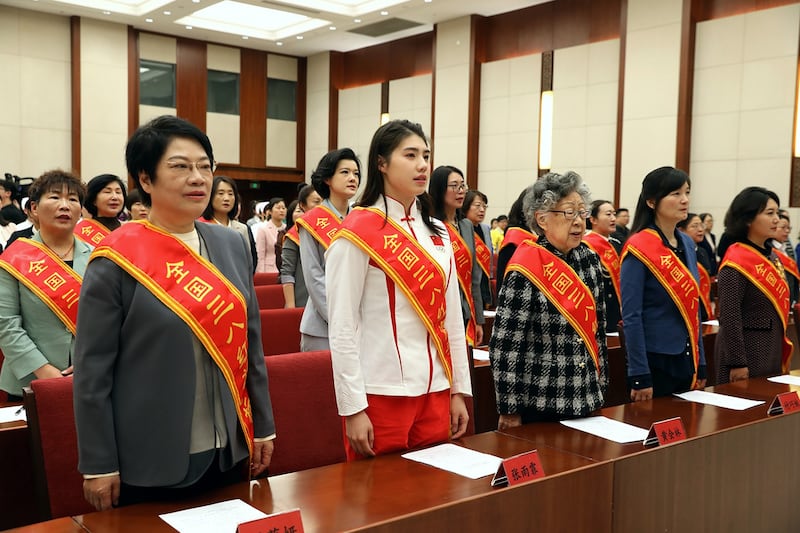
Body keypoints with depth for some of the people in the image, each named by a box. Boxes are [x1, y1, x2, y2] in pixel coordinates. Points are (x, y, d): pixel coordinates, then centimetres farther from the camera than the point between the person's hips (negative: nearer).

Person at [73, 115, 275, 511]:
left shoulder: (233, 245, 3)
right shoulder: (116, 260, -13)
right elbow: (92, 370, -9)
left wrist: (262, 427, 10)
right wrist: (98, 465, -7)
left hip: (226, 450, 5)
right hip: (148, 463, -5)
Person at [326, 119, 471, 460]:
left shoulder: (437, 232, 10)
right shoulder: (358, 232, -9)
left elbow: (452, 315, 12)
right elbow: (342, 327, -11)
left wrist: (459, 389, 11)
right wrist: (352, 407, -13)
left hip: (435, 390, 6)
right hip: (381, 392, -6)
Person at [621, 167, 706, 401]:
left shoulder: (687, 244, 8)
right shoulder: (639, 249, -15)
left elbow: (692, 307, 13)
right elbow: (631, 317, -17)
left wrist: (700, 364, 12)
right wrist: (640, 375, -19)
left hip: (686, 360, 7)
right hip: (654, 360, -7)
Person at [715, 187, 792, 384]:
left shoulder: (772, 256, 9)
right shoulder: (736, 263, -17)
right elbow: (729, 317, -20)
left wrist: (781, 353, 17)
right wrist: (737, 363, -21)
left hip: (772, 352, 9)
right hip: (747, 352, -8)